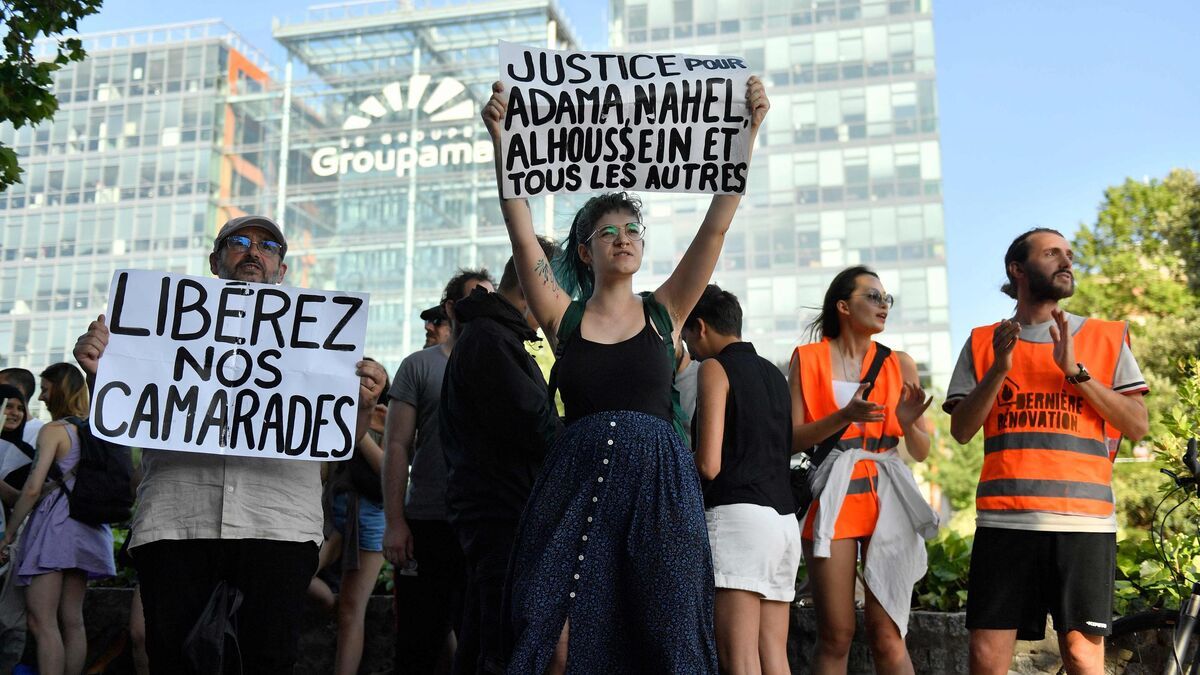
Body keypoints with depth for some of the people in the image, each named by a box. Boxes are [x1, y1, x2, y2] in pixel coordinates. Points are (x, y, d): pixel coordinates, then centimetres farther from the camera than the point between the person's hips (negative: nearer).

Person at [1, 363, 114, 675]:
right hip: (86, 529, 7)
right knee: (72, 620, 9)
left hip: (56, 524, -7)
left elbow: (33, 488, -13)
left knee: (42, 622, -8)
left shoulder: (53, 430, -7)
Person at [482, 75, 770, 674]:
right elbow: (521, 232, -2)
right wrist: (500, 138, -10)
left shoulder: (664, 311, 10)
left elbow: (716, 224, 3)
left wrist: (749, 129, -2)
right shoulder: (563, 318, 8)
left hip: (659, 486, 0)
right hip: (576, 483, 0)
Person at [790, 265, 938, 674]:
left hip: (887, 501, 1)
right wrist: (845, 416, -17)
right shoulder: (808, 359, 6)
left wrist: (908, 423, -9)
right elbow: (792, 438, -2)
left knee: (887, 636, -5)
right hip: (834, 498, -1)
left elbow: (921, 452, 12)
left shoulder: (899, 364, 12)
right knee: (836, 635, -1)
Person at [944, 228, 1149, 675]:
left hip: (1083, 520, 0)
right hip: (1004, 519, 1)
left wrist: (1075, 370, -6)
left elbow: (1137, 427, 4)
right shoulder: (984, 342, 14)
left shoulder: (1106, 338, 13)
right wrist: (999, 370, -7)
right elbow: (961, 431, 6)